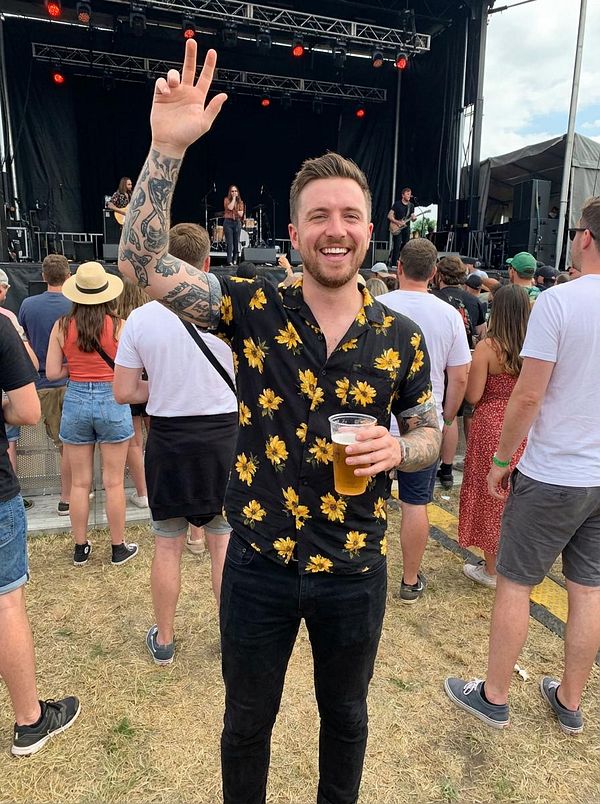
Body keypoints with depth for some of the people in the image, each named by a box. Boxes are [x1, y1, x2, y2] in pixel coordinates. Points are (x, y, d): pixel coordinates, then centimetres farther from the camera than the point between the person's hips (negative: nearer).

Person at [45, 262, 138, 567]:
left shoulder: (62, 326, -3)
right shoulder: (118, 325, -9)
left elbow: (52, 372, -2)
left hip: (76, 400, 2)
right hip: (111, 401, -2)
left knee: (79, 482, 12)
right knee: (113, 482, 8)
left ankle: (80, 548, 25)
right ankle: (118, 548, 19)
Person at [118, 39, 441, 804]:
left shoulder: (400, 335, -6)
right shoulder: (255, 308, -10)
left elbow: (429, 434, 5)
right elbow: (142, 263, -17)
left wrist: (396, 449, -18)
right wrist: (168, 146, -27)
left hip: (354, 568, 2)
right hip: (259, 562, -1)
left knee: (344, 713, 27)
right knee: (247, 719, 22)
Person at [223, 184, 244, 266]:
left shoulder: (240, 202, 11)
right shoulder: (227, 200, 4)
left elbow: (241, 214, 4)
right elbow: (230, 207, -15)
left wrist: (235, 210, -12)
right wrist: (233, 198, -8)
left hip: (237, 223, 3)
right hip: (228, 222, -3)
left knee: (236, 242, 3)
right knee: (230, 242, -8)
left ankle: (235, 261, 10)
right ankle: (229, 261, -9)